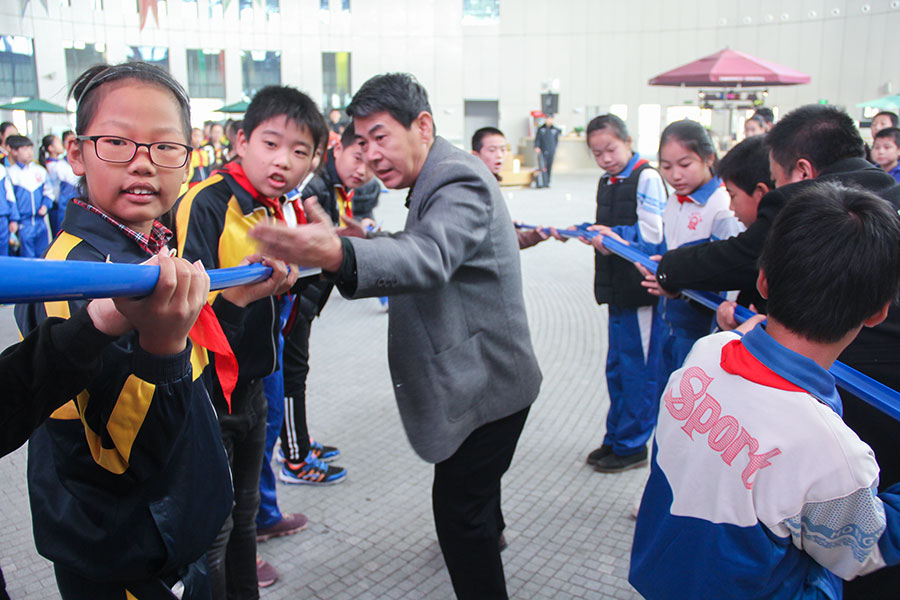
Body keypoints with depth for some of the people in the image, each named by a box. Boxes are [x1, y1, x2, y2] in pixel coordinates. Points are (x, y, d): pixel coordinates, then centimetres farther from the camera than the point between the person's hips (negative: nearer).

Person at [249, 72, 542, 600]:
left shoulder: (459, 181, -25)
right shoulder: (441, 177, 9)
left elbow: (431, 255, -45)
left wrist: (339, 254, -62)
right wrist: (377, 242, -1)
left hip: (485, 383, -11)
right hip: (481, 376, 11)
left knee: (458, 508, -6)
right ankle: (490, 532, 56)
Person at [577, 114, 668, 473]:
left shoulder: (647, 177, -11)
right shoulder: (607, 182, 15)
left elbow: (652, 234, -18)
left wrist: (612, 234, -16)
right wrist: (593, 232, 6)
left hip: (641, 291, -9)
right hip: (618, 290, 9)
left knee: (638, 370, 1)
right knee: (616, 368, 16)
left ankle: (632, 445, 14)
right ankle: (615, 439, 29)